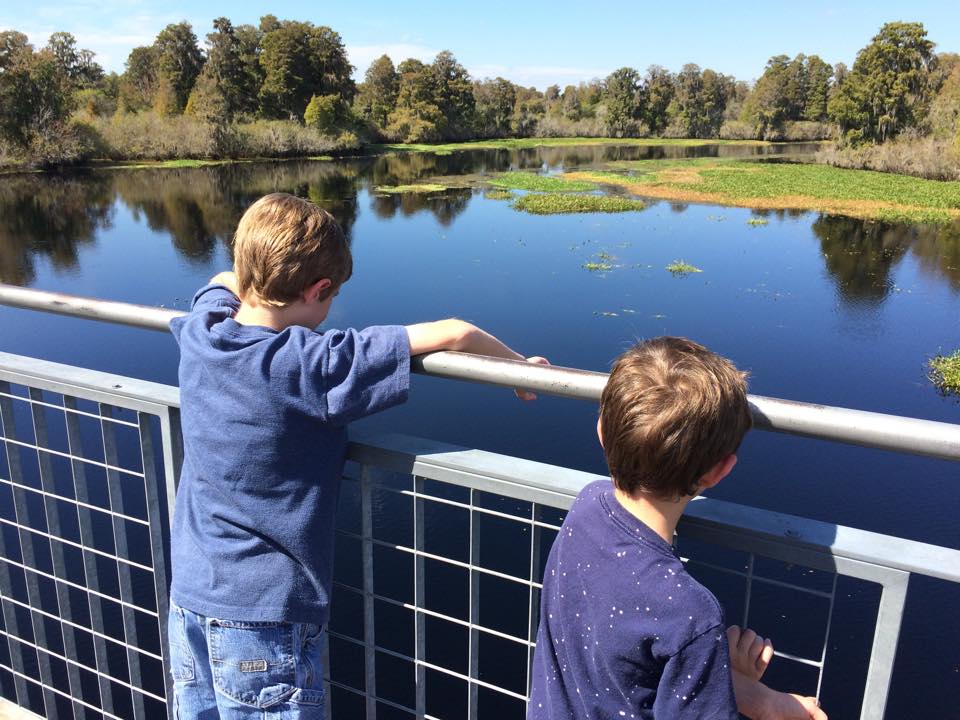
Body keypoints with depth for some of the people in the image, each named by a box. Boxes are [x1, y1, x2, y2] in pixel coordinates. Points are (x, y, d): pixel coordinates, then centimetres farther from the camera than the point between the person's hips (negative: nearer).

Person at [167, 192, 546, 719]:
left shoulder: (197, 334, -5)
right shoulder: (313, 366, -24)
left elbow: (224, 282, 20)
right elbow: (453, 335, -24)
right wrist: (521, 366, -8)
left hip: (187, 601, 7)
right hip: (262, 616, -6)